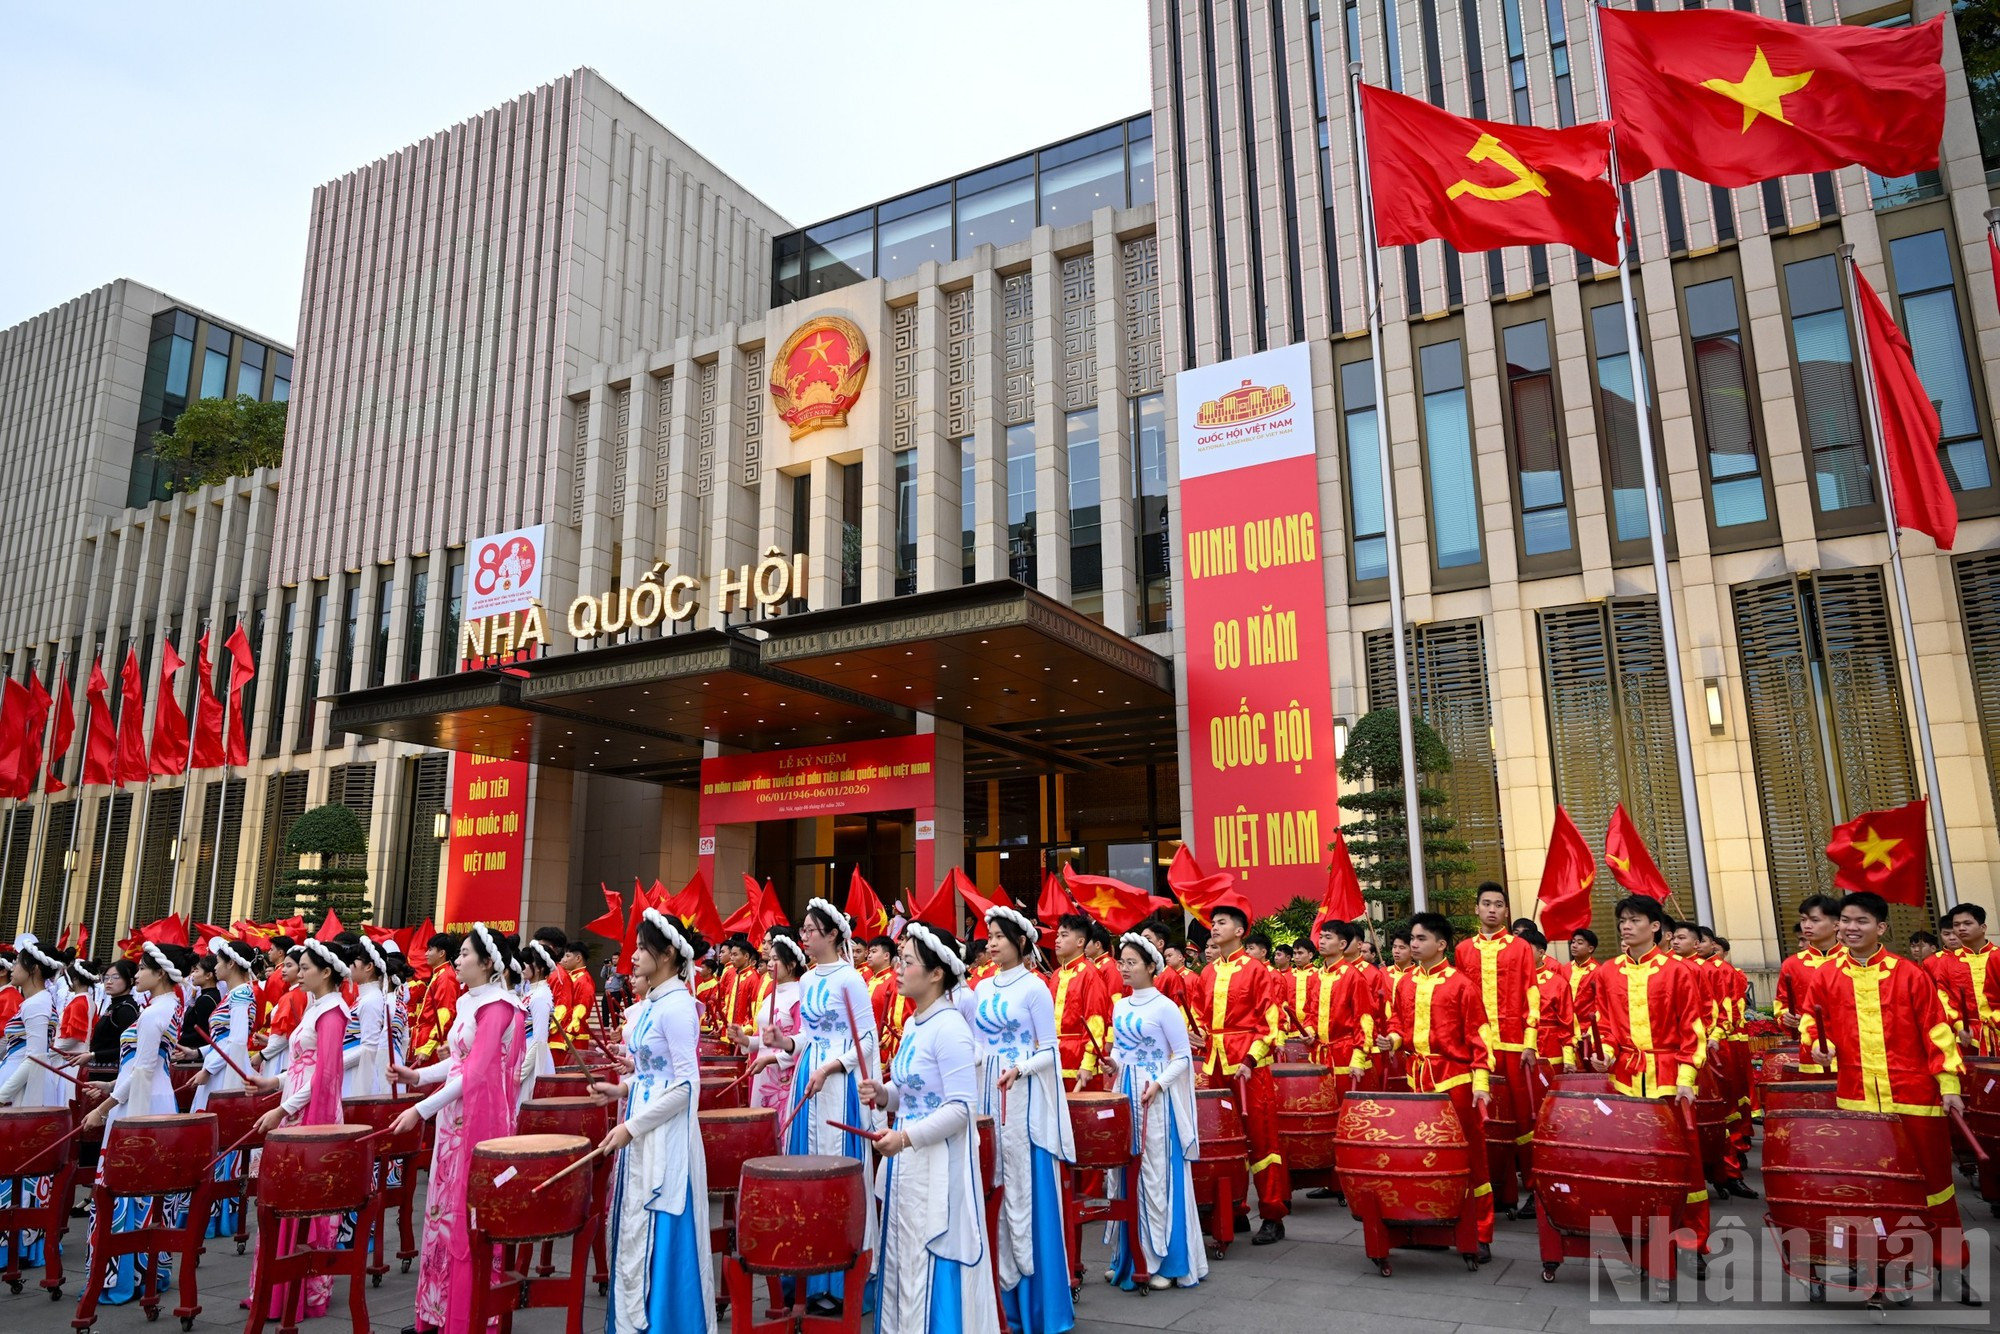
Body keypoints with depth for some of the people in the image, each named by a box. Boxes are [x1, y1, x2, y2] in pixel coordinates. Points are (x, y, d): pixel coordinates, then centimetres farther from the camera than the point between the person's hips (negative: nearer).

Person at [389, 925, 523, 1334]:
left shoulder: (497, 1006, -17)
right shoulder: (467, 1002, 11)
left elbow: (475, 1073, -21)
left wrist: (421, 1110, -22)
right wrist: (417, 1076, 5)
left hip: (479, 1119, -9)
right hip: (454, 1118, 9)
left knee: (468, 1216, -1)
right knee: (445, 1211, 14)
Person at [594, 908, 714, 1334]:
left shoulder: (676, 1006, -19)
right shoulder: (652, 1004, 9)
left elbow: (686, 1085, -22)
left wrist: (631, 1127, -20)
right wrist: (622, 1089, 6)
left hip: (665, 1136, -10)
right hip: (641, 1131, 10)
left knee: (657, 1237, 0)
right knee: (633, 1232, 16)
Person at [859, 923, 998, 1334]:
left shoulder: (950, 1028, -19)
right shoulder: (913, 1024, 9)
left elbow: (961, 1108, -22)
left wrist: (906, 1137, -27)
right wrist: (884, 1094, 0)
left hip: (939, 1165, -9)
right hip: (908, 1160, 9)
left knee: (932, 1270, 0)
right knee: (902, 1263, 17)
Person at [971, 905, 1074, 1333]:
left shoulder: (1034, 988, -7)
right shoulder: (982, 989, 11)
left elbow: (1049, 1052, -8)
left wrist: (1020, 1069, -23)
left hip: (1025, 1098, -6)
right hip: (988, 1094, 6)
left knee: (1028, 1193, -3)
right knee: (993, 1190, 8)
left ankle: (1037, 1298, 7)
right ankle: (1001, 1290, 19)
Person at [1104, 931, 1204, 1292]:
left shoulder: (1165, 1007, -10)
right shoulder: (1120, 1006, 10)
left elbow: (1183, 1057, -8)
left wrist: (1158, 1083, -20)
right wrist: (1115, 1063, -2)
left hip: (1156, 1098, -6)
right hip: (1126, 1094, 6)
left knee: (1159, 1176, -2)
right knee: (1126, 1174, 9)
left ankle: (1166, 1261, 9)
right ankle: (1127, 1256, 20)